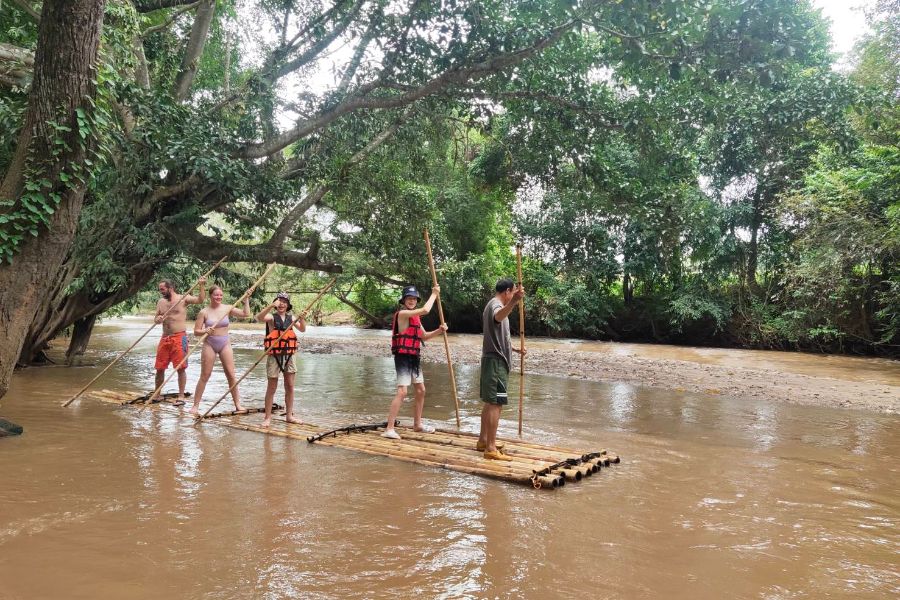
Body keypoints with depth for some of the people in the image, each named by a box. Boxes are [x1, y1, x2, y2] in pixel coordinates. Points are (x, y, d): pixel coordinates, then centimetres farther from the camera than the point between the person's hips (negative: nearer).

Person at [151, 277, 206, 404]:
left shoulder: (183, 298, -3)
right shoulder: (161, 302, 14)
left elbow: (200, 300, -14)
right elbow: (155, 319, 17)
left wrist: (202, 286, -26)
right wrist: (158, 319, -7)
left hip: (179, 337, -6)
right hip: (165, 338, 6)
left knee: (181, 368, -5)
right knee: (160, 368, 10)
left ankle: (181, 396, 2)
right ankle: (156, 395, 23)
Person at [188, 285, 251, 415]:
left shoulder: (227, 308, 1)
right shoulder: (204, 312, -5)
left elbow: (246, 314, -7)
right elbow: (196, 331, -4)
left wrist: (246, 299, -8)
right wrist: (205, 331, -23)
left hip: (225, 344, 2)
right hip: (209, 345, -2)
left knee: (231, 375, 2)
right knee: (204, 376, 0)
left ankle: (238, 404, 10)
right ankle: (195, 406, 9)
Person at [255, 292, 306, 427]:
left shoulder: (291, 318, 8)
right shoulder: (272, 317, -6)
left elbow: (302, 329, 4)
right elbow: (259, 318, -25)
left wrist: (302, 318, -15)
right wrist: (271, 306, -38)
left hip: (288, 355, 5)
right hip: (274, 356, -4)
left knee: (290, 386, 8)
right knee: (272, 388, 1)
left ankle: (289, 416, 18)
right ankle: (268, 417, 8)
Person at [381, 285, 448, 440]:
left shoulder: (415, 317, 16)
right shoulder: (402, 314, -14)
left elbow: (424, 336, 23)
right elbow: (425, 310, -25)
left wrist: (439, 330, 6)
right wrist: (434, 294, -11)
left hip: (414, 358, 10)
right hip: (403, 357, -10)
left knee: (421, 390, 17)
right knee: (402, 392, -17)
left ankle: (417, 424, 31)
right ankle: (389, 429, -16)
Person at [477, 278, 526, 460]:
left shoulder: (493, 305, 19)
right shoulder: (495, 304, -14)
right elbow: (498, 316, -43)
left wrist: (515, 348, 39)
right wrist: (514, 301, -61)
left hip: (492, 360, 11)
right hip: (496, 361, -11)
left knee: (490, 402, 16)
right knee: (496, 404, -10)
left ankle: (483, 440, 25)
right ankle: (491, 448, -9)